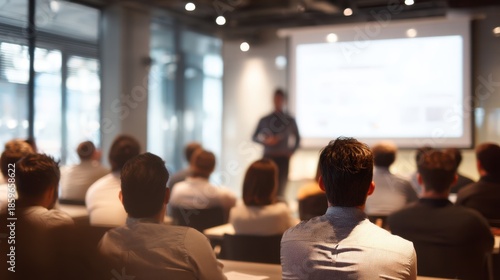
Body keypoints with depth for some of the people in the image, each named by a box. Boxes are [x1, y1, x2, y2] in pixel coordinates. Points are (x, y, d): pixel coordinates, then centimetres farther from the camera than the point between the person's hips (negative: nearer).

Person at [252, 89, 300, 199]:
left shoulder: (290, 120, 6)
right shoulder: (265, 120, 6)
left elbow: (297, 138, 17)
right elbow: (254, 137, 10)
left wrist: (291, 151, 2)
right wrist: (265, 140, -9)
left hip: (283, 158, 0)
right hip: (268, 157, 0)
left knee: (281, 187, -5)